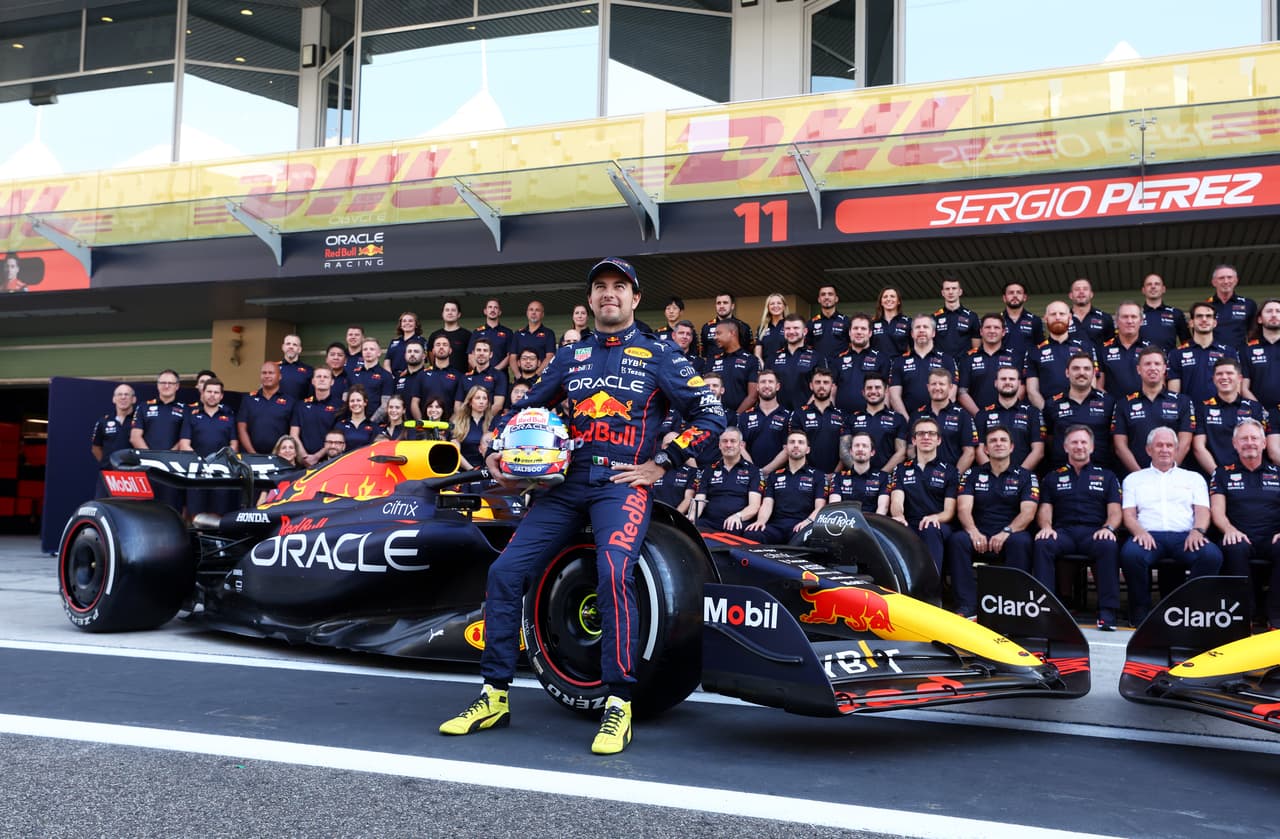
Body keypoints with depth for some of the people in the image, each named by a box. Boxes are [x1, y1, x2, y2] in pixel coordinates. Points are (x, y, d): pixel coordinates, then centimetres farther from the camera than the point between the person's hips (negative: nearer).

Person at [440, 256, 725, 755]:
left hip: (622, 484, -4)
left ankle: (619, 705, -22)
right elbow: (528, 405, 27)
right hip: (566, 483, 5)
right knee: (504, 572, -8)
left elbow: (710, 415, 1)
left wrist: (660, 464, -4)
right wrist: (500, 449, 8)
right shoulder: (571, 356, 19)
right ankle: (495, 696, 5)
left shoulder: (658, 355, 7)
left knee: (614, 573, -31)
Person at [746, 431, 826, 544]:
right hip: (776, 525, 2)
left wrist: (808, 521, -20)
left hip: (800, 526, -2)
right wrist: (760, 521, -11)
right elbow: (767, 504, 12)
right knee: (750, 536, -32)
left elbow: (820, 507, 3)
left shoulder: (818, 476, 15)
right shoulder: (774, 476, 24)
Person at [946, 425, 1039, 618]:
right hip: (979, 536, 1)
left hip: (1011, 534, -1)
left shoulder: (1025, 477, 11)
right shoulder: (972, 475, 14)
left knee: (1021, 542, -36)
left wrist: (1006, 532, -23)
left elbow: (1028, 513, -4)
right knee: (956, 540, -31)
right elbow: (963, 508, 0)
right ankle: (966, 605, -32)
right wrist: (973, 532, -22)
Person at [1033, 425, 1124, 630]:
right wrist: (1046, 527, -9)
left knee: (1109, 546, -36)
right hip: (1063, 532, 1)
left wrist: (1108, 528, -12)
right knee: (1042, 544, -33)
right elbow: (1045, 510, 14)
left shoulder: (1106, 476, 22)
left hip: (1094, 532, -1)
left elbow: (1115, 511, 11)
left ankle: (1107, 611, -34)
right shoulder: (1053, 477, 24)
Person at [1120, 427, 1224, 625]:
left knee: (1212, 555, -33)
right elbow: (1128, 514, 11)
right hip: (1149, 535, -1)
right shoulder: (1134, 479, 23)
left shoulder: (1193, 478, 26)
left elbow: (1202, 511, 13)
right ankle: (1140, 611, -20)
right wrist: (1140, 532, -11)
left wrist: (1197, 531, -10)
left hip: (1185, 535, 1)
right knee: (1130, 554, -37)